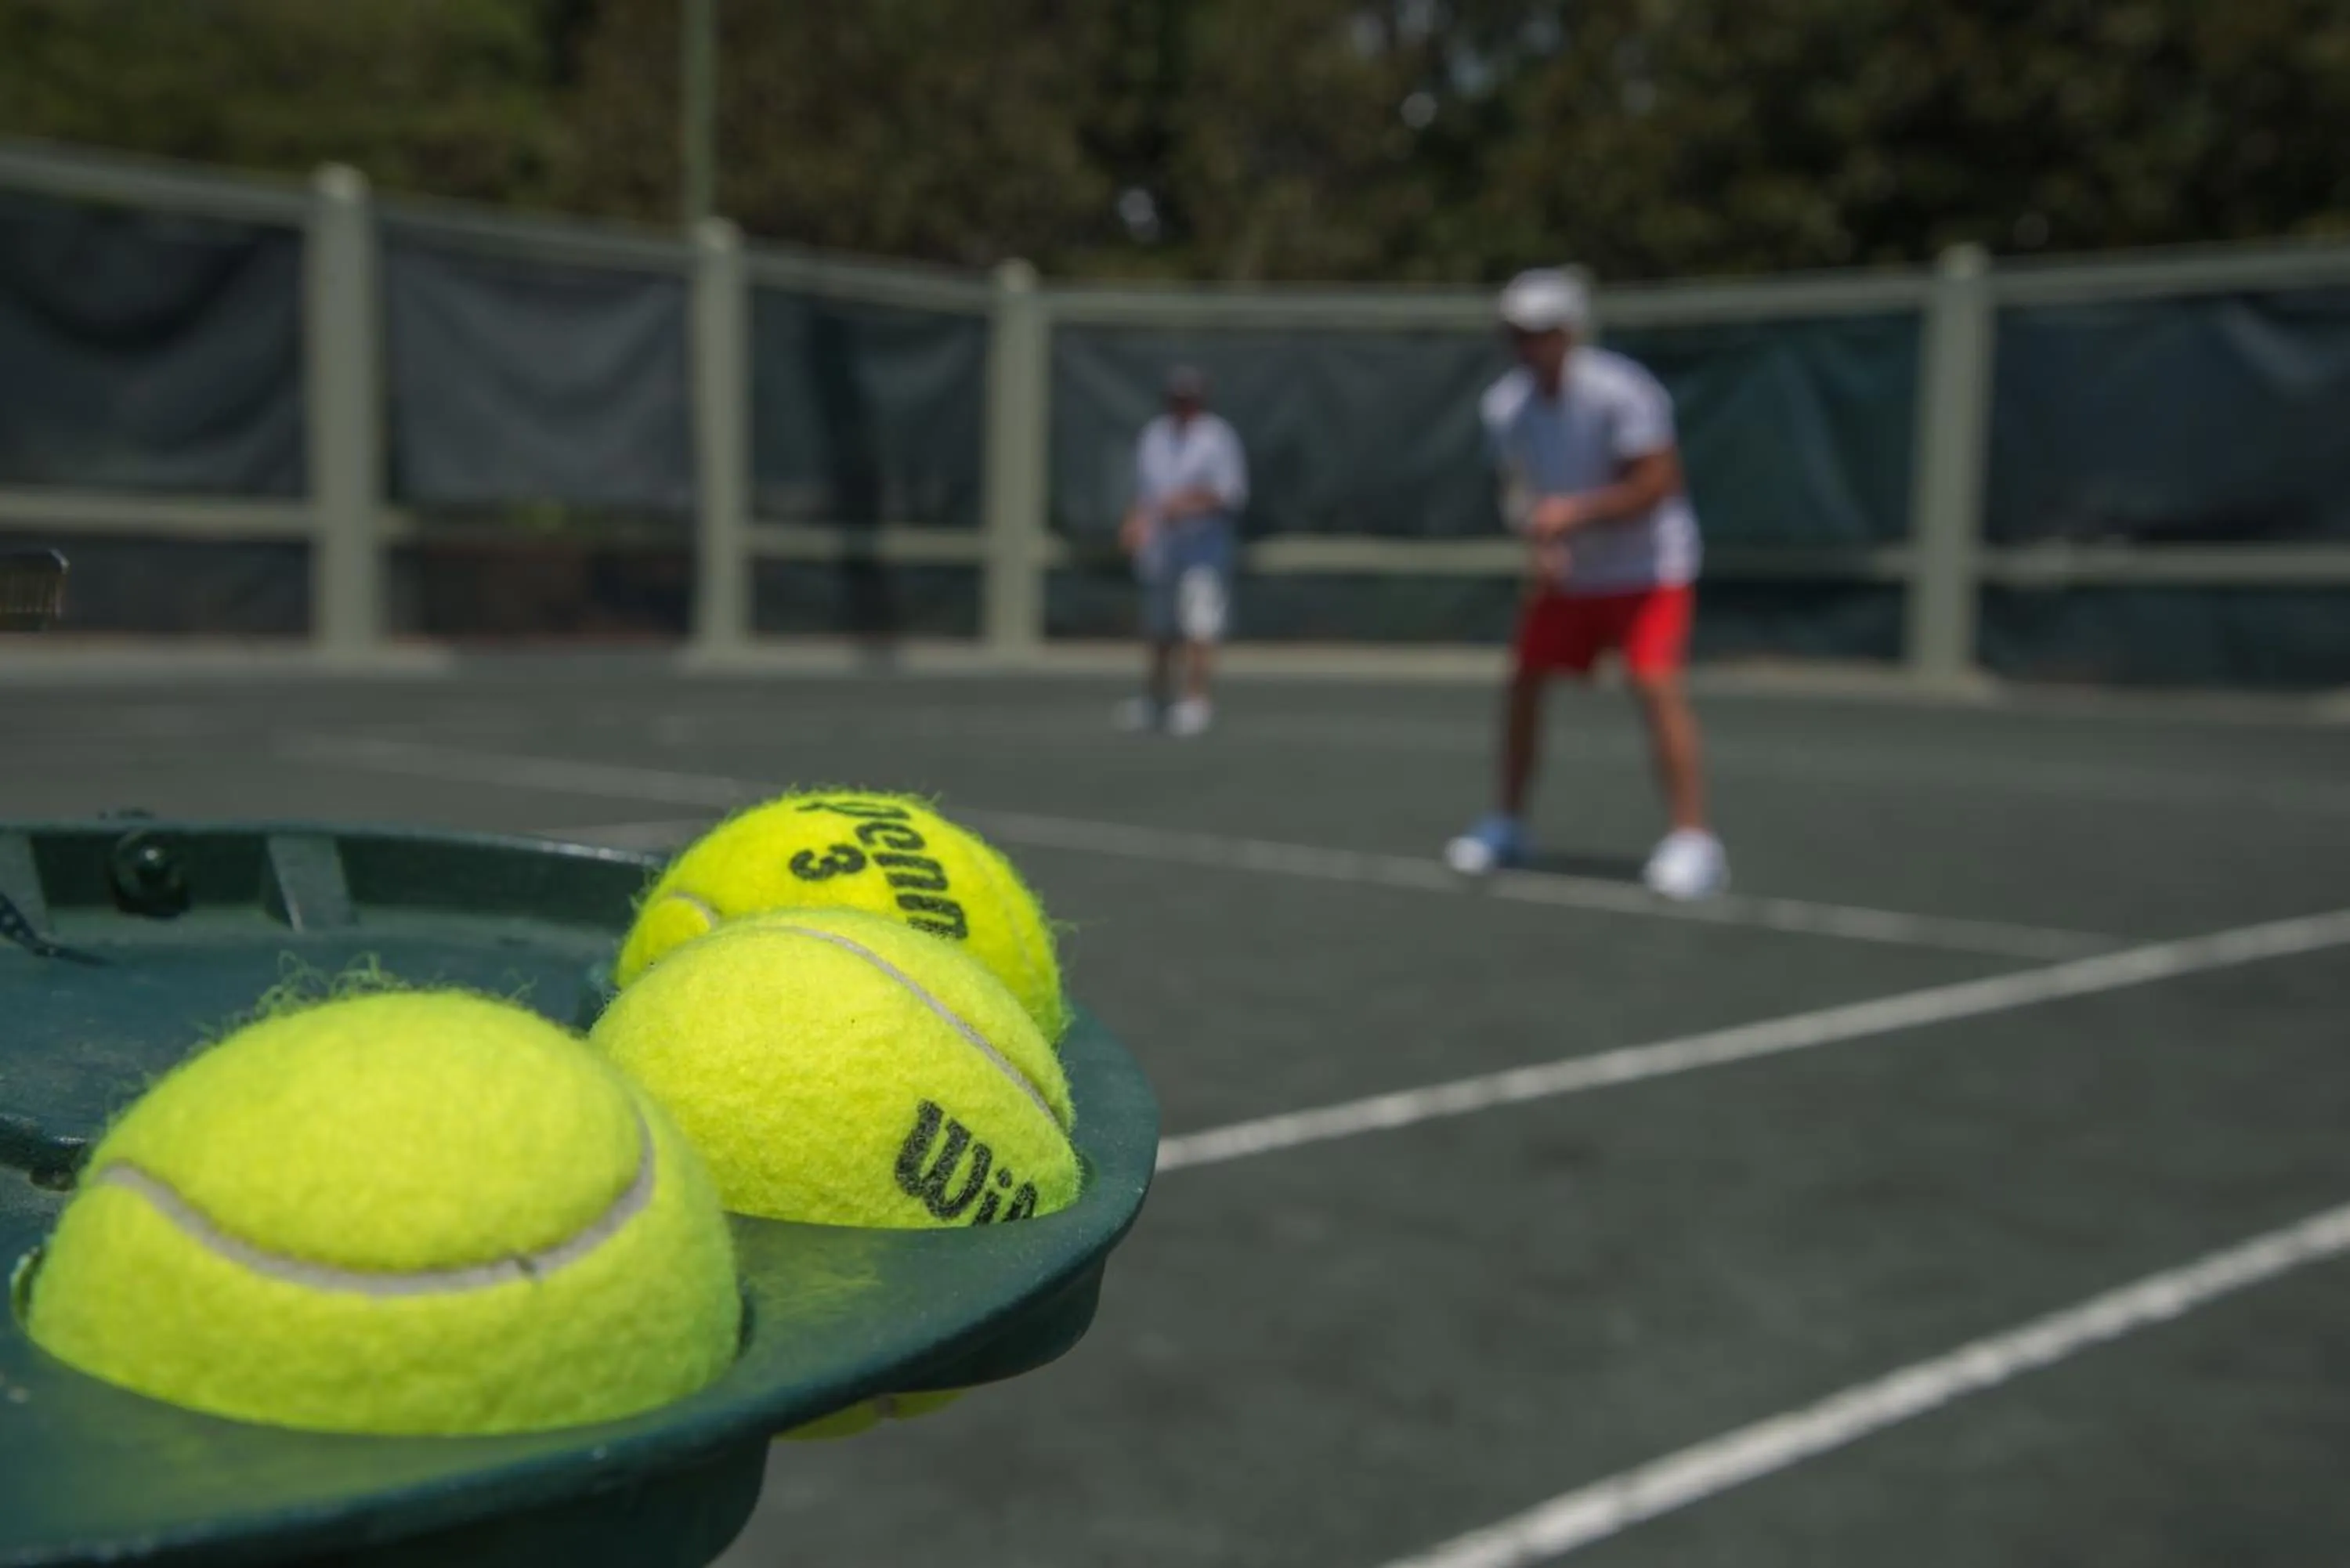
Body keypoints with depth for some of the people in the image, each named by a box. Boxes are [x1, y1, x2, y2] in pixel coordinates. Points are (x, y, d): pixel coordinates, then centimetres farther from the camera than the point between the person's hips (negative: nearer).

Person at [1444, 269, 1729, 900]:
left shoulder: (1620, 393, -23)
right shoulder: (1504, 406, -5)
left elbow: (1658, 482, -24)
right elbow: (1517, 489, 4)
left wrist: (1577, 512, -31)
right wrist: (1540, 539, -16)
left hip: (1647, 569, -6)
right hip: (1566, 571, 6)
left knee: (1655, 684, -19)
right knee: (1523, 679, 4)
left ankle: (1694, 841, -15)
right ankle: (1508, 824, 19)